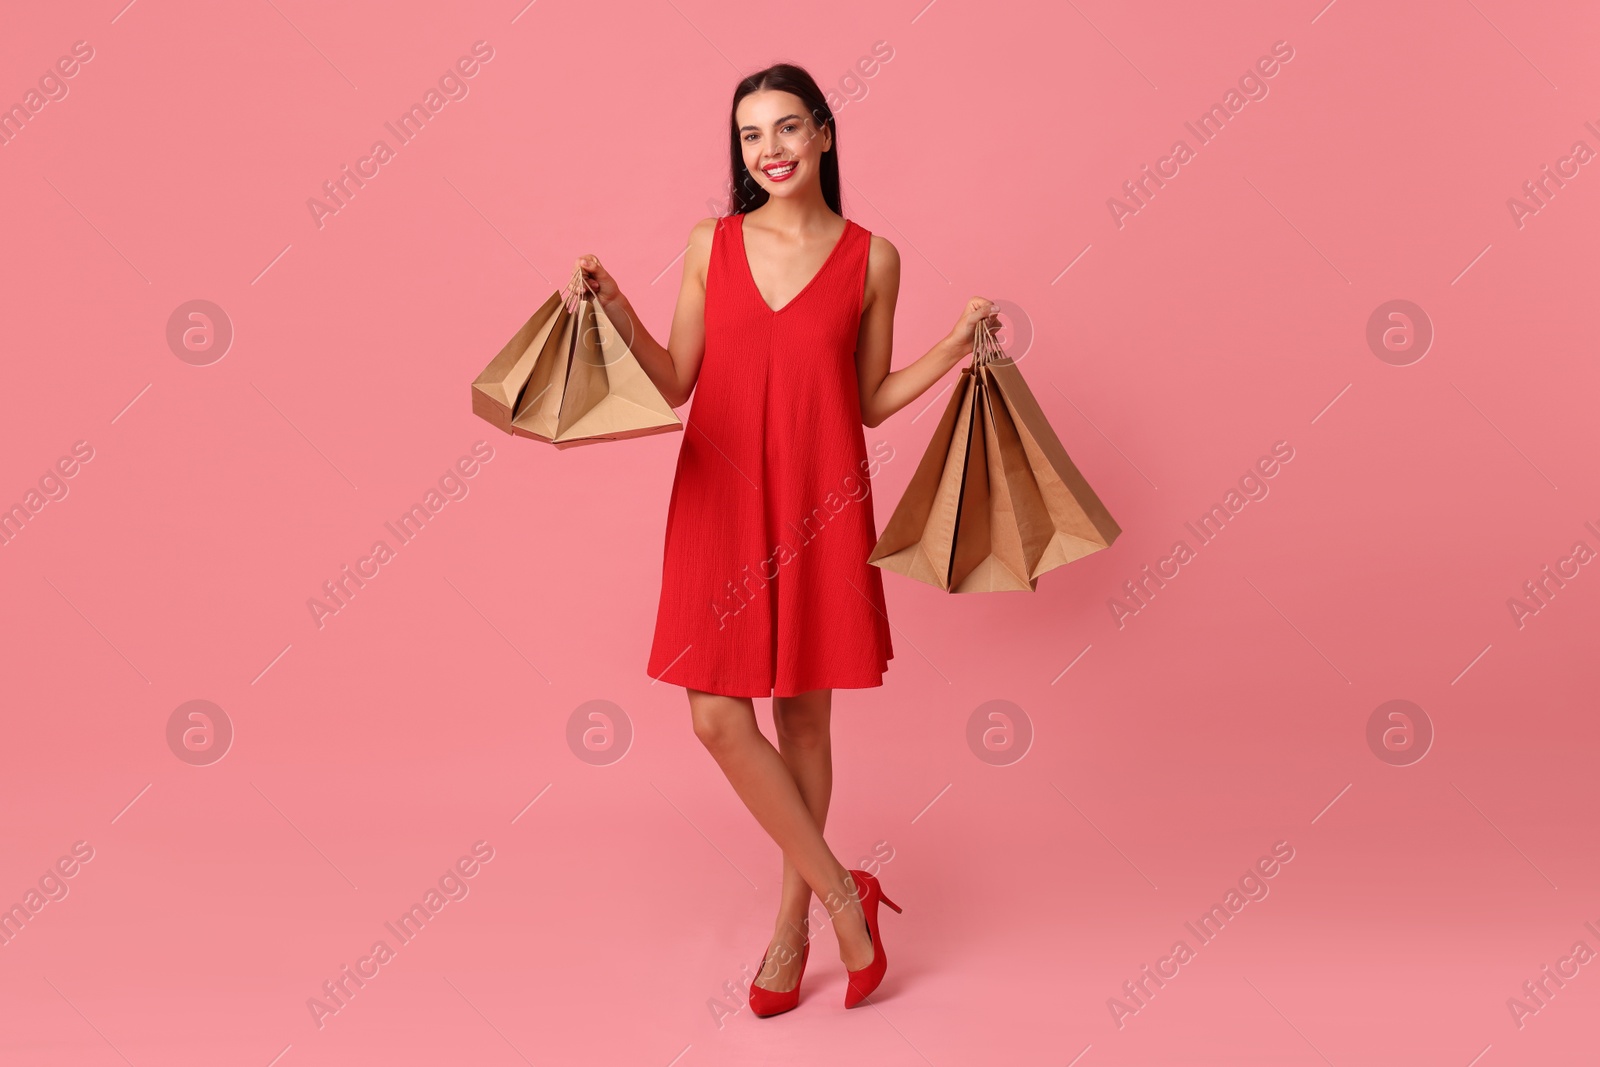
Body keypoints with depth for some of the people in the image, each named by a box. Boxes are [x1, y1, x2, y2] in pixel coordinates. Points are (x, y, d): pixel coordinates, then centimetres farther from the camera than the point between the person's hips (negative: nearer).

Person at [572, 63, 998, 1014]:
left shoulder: (871, 258, 3)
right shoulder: (711, 245, 6)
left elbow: (871, 401, 7)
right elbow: (675, 383, 7)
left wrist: (956, 349, -4)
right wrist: (617, 310, -5)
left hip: (820, 505, -1)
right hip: (721, 501, 2)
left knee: (805, 715, 8)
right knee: (717, 714, -5)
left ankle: (794, 924, 25)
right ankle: (843, 894, 13)